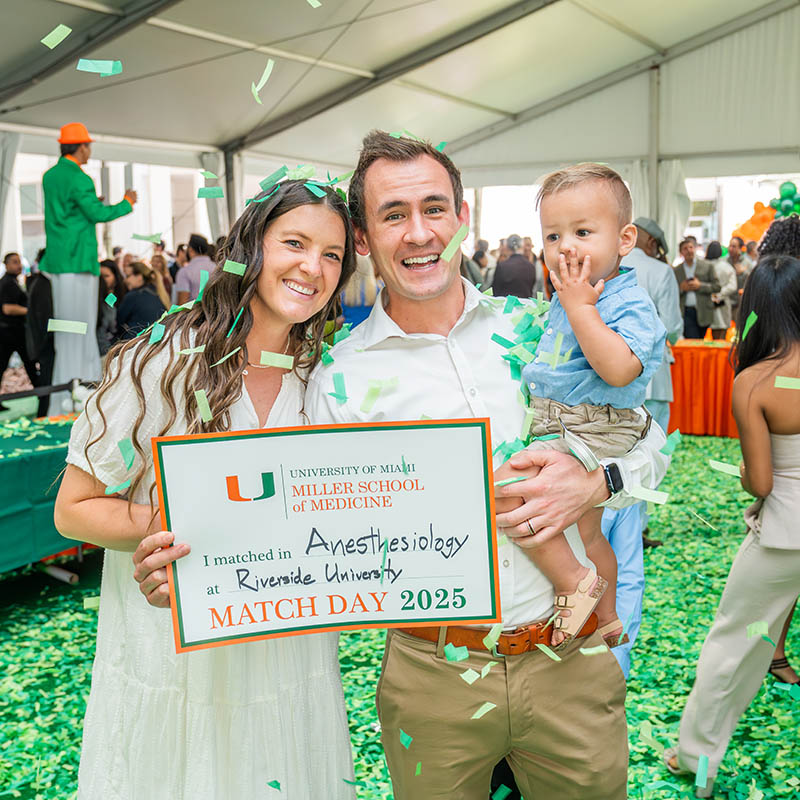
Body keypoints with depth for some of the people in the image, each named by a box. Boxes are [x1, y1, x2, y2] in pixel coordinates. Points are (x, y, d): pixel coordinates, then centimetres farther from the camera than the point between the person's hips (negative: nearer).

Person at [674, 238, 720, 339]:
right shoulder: (676, 270, 9)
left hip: (702, 312, 1)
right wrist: (681, 288, -12)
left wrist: (700, 286, -10)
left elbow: (717, 286, 2)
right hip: (685, 313, -1)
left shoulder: (707, 266, 7)